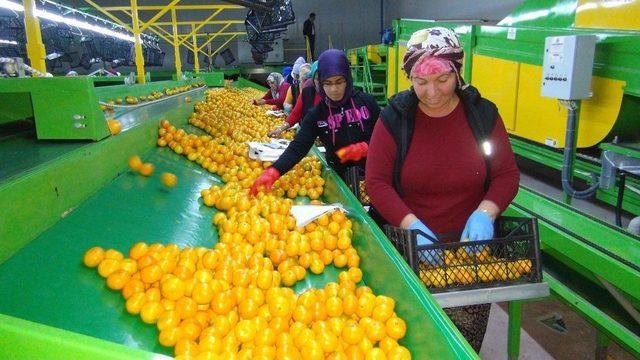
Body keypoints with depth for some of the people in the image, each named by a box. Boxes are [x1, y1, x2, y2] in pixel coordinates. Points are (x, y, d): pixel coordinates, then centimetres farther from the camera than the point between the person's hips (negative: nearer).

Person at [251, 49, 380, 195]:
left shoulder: (366, 101, -8)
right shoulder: (316, 114, -6)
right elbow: (298, 147, -16)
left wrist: (364, 148, -20)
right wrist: (273, 171, -30)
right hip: (341, 176, 1)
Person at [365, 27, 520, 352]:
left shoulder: (482, 114, -2)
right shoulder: (394, 117, -6)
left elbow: (507, 174, 2)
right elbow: (376, 182, -9)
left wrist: (485, 213, -17)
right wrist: (412, 225, -22)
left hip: (469, 245, 2)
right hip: (408, 247, -1)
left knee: (465, 344, 13)